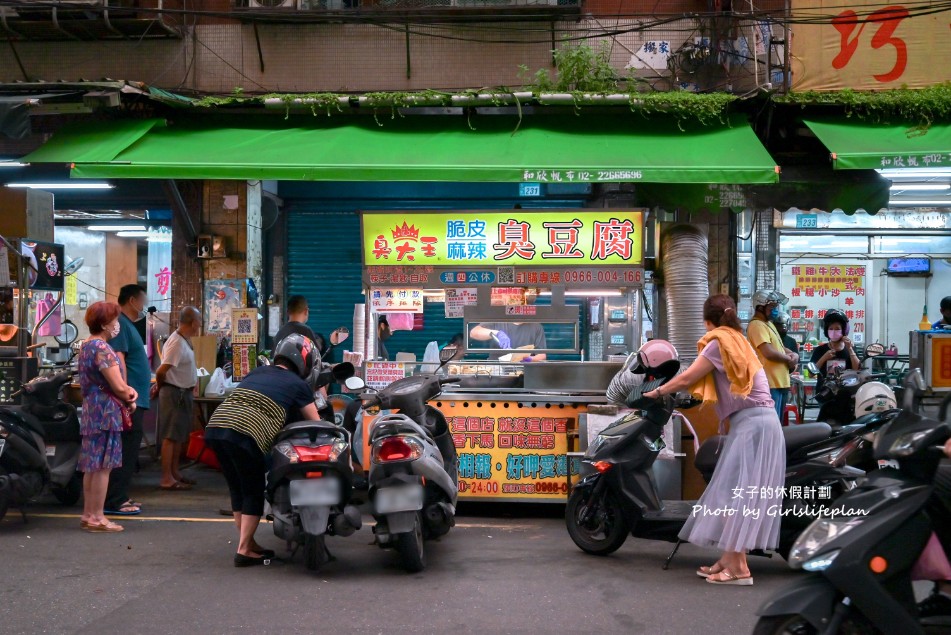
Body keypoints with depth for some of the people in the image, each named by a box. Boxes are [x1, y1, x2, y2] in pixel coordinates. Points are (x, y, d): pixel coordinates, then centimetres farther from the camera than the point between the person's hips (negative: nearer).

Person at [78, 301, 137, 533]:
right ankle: (96, 517, -3)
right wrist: (129, 399, 3)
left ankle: (88, 514, 19)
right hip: (106, 411, -10)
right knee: (103, 466, -6)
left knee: (91, 465, 13)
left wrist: (128, 390, 6)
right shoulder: (102, 347, -15)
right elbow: (118, 387, -18)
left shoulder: (87, 346, 16)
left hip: (91, 410, 10)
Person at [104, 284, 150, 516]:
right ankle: (114, 502, -7)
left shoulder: (128, 324, 20)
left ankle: (120, 497, 20)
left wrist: (149, 382, 31)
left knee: (128, 451, 14)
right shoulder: (120, 323, -12)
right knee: (125, 451, -9)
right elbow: (118, 358, -21)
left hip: (136, 399, 11)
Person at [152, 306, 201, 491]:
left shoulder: (184, 340, 10)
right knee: (171, 436, -6)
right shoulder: (177, 343, -21)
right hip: (174, 394, -10)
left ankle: (174, 473, 26)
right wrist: (160, 387, -7)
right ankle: (167, 479, -4)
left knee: (179, 436, 16)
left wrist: (159, 386, 12)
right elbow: (161, 371, -25)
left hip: (183, 393, 10)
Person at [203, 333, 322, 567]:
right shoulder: (298, 385, 13)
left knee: (237, 490, 19)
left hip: (215, 427, 6)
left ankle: (249, 544, 28)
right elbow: (316, 423, 16)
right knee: (254, 493, 10)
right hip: (245, 435, -6)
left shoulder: (257, 372, 28)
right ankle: (244, 551, 9)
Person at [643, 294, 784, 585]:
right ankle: (729, 559, 7)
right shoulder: (737, 340, 21)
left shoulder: (720, 341, -4)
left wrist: (657, 392, 10)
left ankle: (738, 567, -15)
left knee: (734, 492, -11)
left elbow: (687, 378, -4)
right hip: (757, 421, 9)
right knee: (738, 492, 8)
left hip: (750, 424, -9)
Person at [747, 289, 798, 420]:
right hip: (770, 384, -10)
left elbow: (778, 347, 24)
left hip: (780, 382, 10)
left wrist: (793, 355, 2)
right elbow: (769, 352, -24)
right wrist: (789, 359, -6)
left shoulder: (768, 323, 19)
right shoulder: (757, 325, -14)